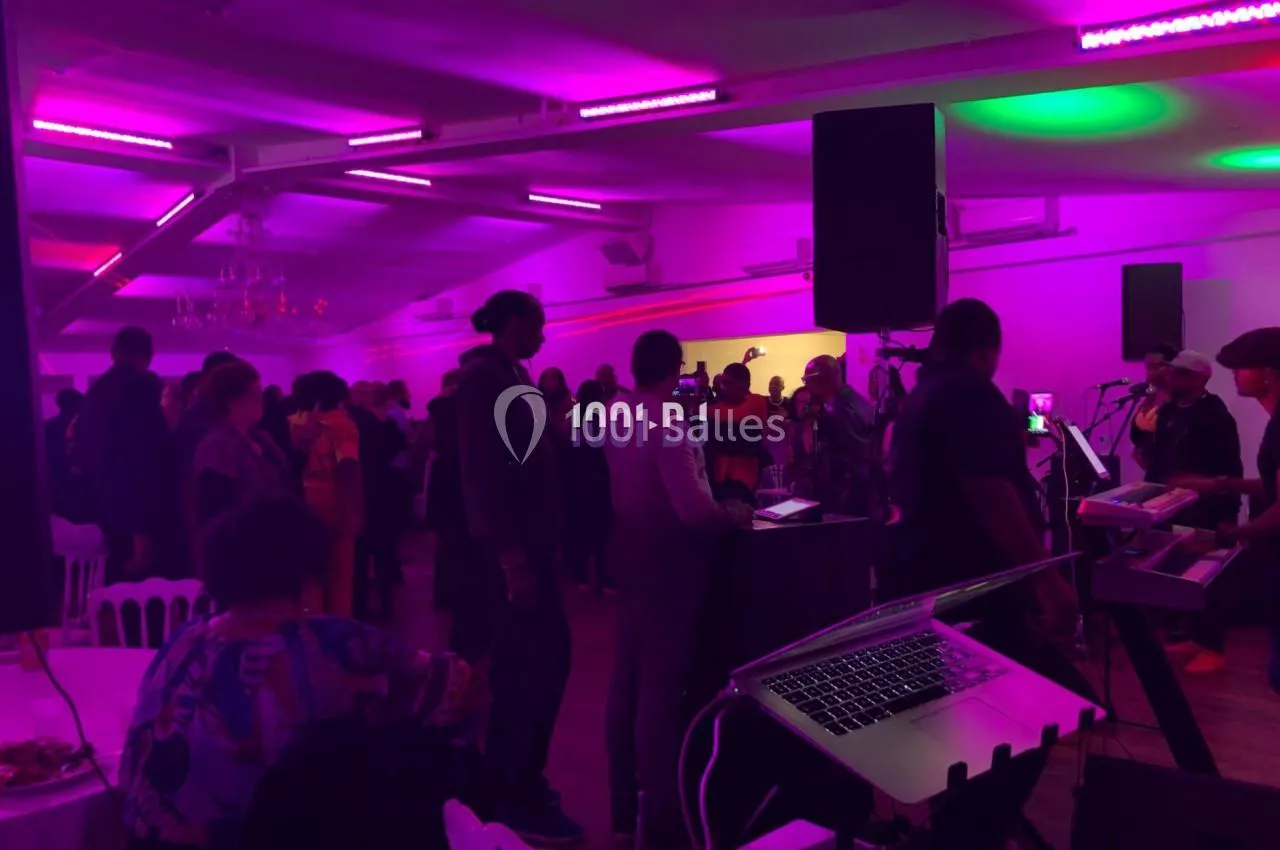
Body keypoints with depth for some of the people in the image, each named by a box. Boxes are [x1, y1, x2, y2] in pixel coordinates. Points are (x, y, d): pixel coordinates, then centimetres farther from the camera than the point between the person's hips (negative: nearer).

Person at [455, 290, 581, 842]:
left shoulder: (507, 376, 15)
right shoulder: (485, 377, -14)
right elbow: (483, 472, -21)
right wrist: (511, 554, -25)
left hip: (525, 536, 10)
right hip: (513, 542, -10)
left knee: (521, 657, 15)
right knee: (545, 654, -6)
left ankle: (506, 779, 28)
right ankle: (518, 796, 6)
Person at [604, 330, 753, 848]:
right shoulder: (668, 426, -21)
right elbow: (694, 510, -29)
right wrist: (732, 515, -11)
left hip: (631, 563, 9)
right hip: (668, 570, -9)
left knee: (627, 683, 15)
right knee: (661, 691, -1)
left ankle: (625, 803, 29)